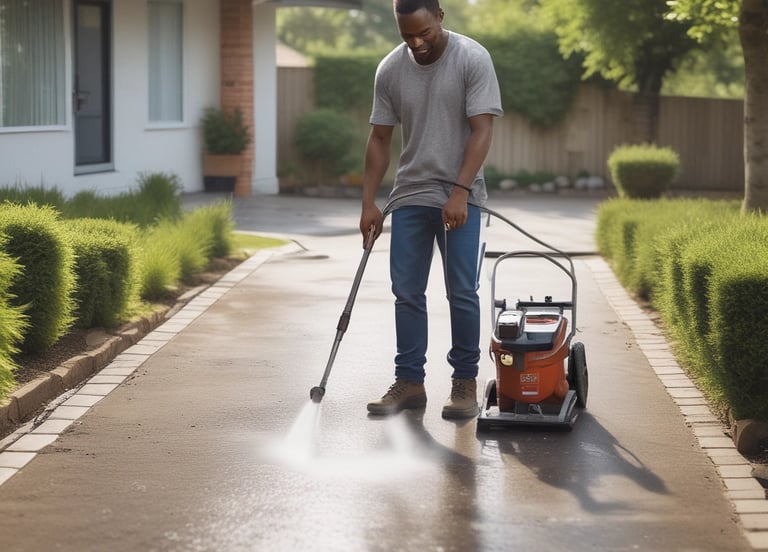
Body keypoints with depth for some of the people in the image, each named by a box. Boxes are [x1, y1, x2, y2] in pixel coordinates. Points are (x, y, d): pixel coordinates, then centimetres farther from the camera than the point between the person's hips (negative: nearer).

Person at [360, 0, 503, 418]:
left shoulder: (473, 59, -11)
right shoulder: (390, 69, 2)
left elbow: (482, 131, -14)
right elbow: (379, 138, 7)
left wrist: (459, 192, -21)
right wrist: (369, 203, 2)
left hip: (460, 199, -4)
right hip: (409, 197, 4)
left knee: (462, 293, -3)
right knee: (407, 293, 3)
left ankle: (466, 383, 8)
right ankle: (409, 383, 10)